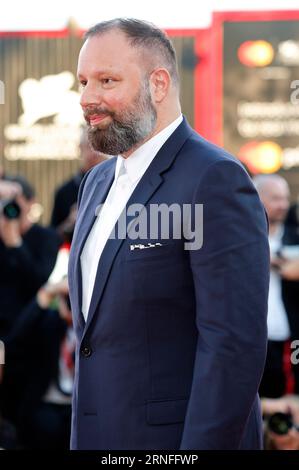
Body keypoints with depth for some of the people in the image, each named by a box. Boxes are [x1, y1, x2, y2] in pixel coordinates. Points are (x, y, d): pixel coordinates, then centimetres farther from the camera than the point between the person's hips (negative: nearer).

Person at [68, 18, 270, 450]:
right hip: (97, 435, 8)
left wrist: (202, 446, -22)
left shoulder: (215, 179, -14)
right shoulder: (98, 182, 13)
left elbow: (235, 342, -20)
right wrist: (82, 431, 17)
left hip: (178, 436, -8)